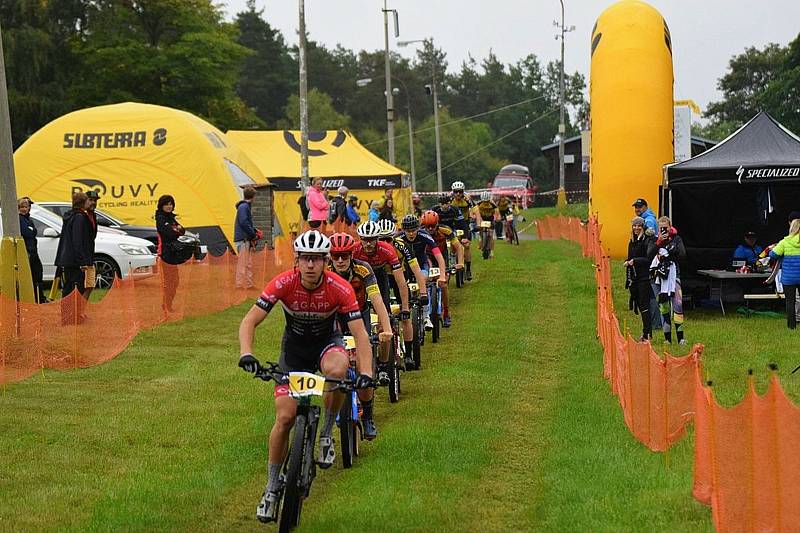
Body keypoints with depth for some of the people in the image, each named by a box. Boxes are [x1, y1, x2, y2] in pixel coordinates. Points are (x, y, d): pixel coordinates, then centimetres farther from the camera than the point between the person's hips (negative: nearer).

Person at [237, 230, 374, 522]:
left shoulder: (340, 288, -26)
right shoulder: (283, 283, -26)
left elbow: (360, 334, -26)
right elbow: (249, 321, -26)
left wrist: (365, 372, -41)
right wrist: (246, 353, -44)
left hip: (327, 340, -1)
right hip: (294, 345, 1)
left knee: (338, 370, -38)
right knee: (285, 417, -9)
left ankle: (326, 433, -11)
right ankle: (272, 487, 9)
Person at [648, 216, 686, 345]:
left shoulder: (676, 239, 5)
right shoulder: (654, 240, 7)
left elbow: (682, 255, -6)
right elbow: (649, 255, -8)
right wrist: (659, 242, -16)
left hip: (673, 274, -2)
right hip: (659, 275, 2)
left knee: (677, 304, -12)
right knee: (663, 306, 3)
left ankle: (680, 336, -12)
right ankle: (667, 337, 9)